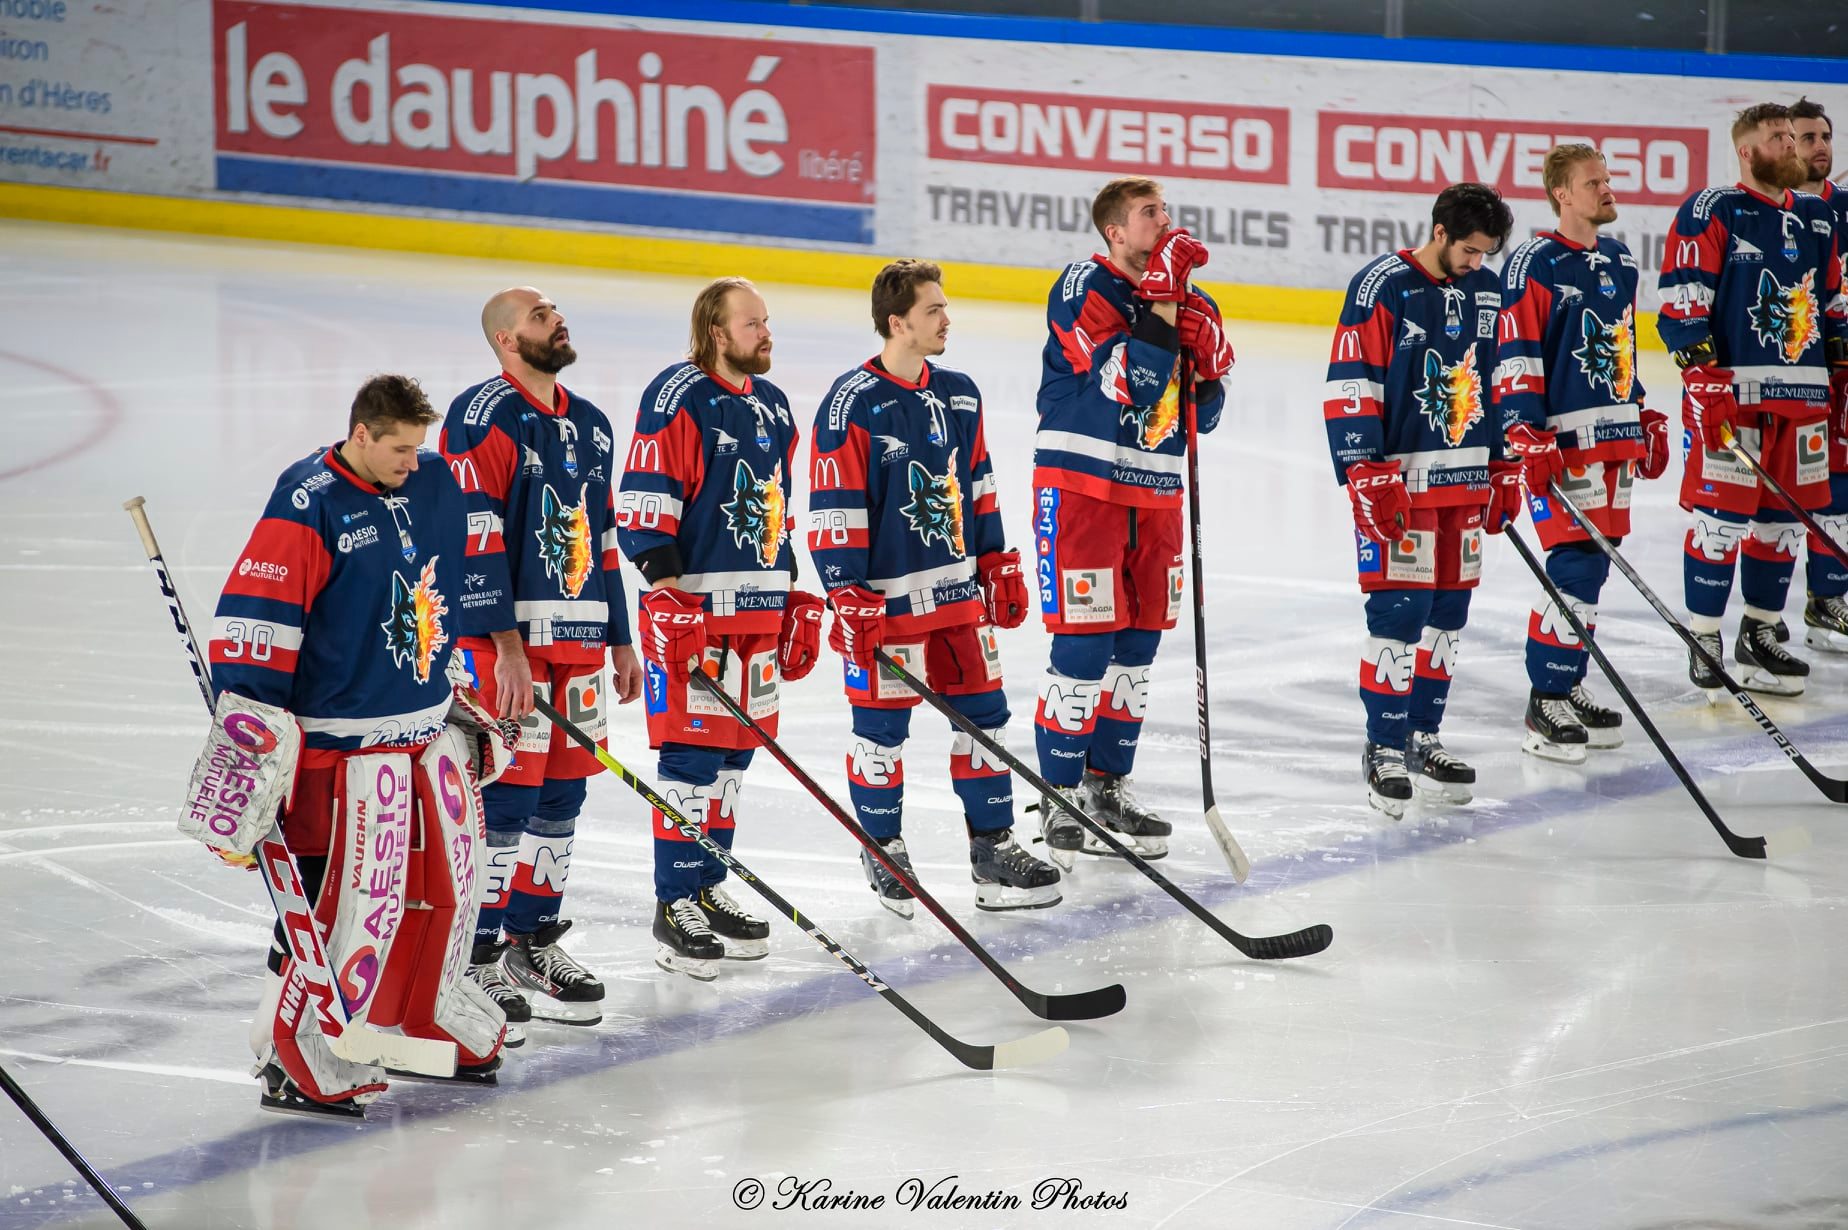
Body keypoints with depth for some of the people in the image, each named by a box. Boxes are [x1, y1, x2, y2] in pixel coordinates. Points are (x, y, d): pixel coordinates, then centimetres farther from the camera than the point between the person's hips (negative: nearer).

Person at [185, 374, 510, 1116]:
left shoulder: (433, 484, 7)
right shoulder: (308, 507, -17)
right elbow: (253, 619, -18)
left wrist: (471, 695, 25)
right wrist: (249, 727, -21)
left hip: (431, 727, 8)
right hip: (344, 739, -8)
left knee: (448, 877, 15)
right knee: (356, 896, -11)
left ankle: (431, 1020, 34)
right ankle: (295, 1058, -2)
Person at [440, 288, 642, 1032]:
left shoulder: (590, 426, 16)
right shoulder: (484, 418, -11)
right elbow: (473, 538, -16)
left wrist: (620, 641, 22)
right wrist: (509, 647, -21)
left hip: (577, 642, 8)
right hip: (501, 637, -8)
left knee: (561, 795, 11)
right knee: (506, 795, -10)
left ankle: (533, 945, 22)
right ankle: (474, 961, -4)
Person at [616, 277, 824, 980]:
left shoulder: (772, 406, 15)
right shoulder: (677, 400, -11)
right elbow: (643, 507, -15)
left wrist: (798, 601, 21)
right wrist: (669, 593, -21)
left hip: (759, 606, 8)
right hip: (691, 603, -8)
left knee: (734, 752, 11)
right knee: (693, 754, -8)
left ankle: (707, 892, 21)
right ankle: (675, 909, -3)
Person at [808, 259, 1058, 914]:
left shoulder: (959, 395, 8)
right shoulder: (854, 404, -13)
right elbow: (834, 508, -14)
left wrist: (998, 563, 17)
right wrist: (848, 598, -16)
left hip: (957, 589, 6)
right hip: (886, 596, -6)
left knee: (983, 711, 7)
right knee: (882, 724, 3)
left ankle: (993, 845, 15)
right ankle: (883, 849, 18)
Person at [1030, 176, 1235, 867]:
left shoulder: (1185, 300, 11)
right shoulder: (1085, 288, -11)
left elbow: (1202, 413, 12)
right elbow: (1128, 382, -23)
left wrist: (1208, 363, -7)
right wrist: (1161, 305, -22)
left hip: (1155, 495, 7)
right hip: (1082, 487, -7)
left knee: (1137, 644, 11)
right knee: (1084, 642, -8)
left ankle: (1107, 784, 22)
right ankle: (1060, 798, 0)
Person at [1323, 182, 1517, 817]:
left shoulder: (1488, 290, 9)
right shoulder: (1382, 287, -12)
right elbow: (1349, 386, -13)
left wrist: (1506, 469, 16)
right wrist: (1367, 474, -17)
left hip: (1465, 478, 7)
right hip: (1399, 478, -7)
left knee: (1449, 609, 10)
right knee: (1401, 609, -9)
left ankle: (1422, 737, 21)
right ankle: (1384, 749, 0)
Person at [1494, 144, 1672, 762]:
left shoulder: (1619, 263, 15)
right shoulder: (1534, 265, -10)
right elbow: (1514, 358, -14)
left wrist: (1648, 420, 25)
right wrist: (1528, 437, -21)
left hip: (1616, 436, 8)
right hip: (1562, 439, -8)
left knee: (1593, 566, 10)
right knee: (1575, 565, -13)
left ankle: (1568, 687, 20)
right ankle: (1545, 704, -7)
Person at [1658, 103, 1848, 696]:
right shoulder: (1711, 213, -5)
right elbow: (1682, 302, -10)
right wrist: (1705, 375, -17)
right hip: (1729, 390, -6)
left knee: (1783, 517, 9)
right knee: (1722, 515, -8)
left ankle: (1759, 633, 20)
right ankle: (1704, 640, 0)